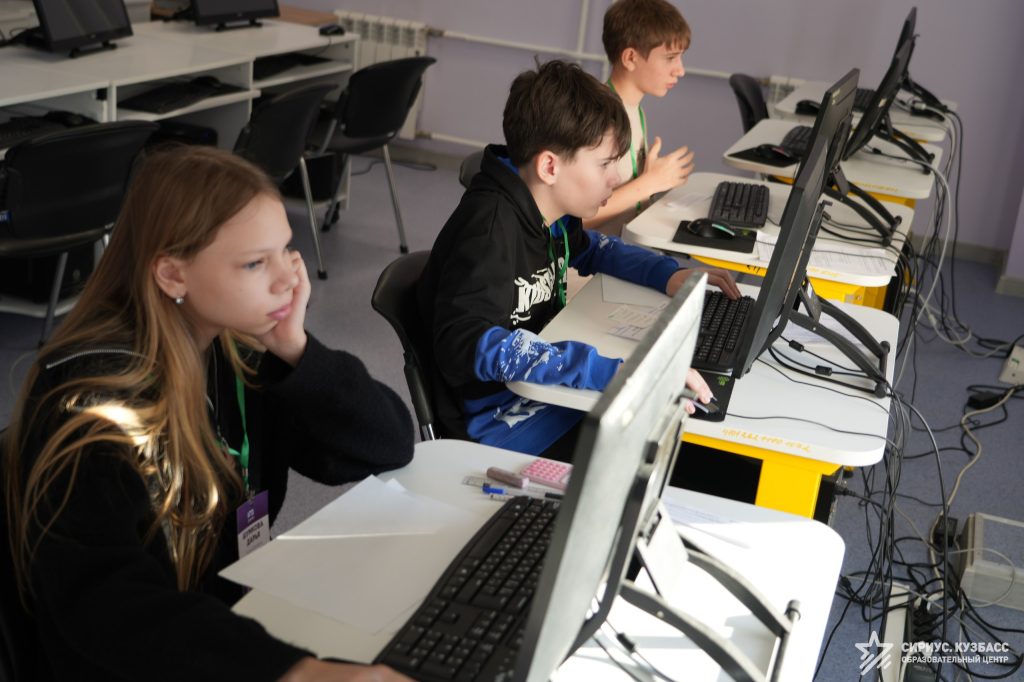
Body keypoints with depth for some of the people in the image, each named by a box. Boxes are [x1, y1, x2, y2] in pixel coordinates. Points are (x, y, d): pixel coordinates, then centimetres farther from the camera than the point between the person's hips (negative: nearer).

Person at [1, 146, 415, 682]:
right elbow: (100, 600, -34)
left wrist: (295, 350, -18)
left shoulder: (241, 347, -4)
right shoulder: (93, 395, -21)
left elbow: (388, 448, -3)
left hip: (244, 617, 6)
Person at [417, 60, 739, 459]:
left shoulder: (549, 212, 3)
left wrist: (669, 275, 6)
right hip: (502, 423, -8)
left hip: (550, 391, 9)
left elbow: (593, 249, 26)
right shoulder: (489, 227, -23)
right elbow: (469, 345, -38)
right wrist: (615, 372, -43)